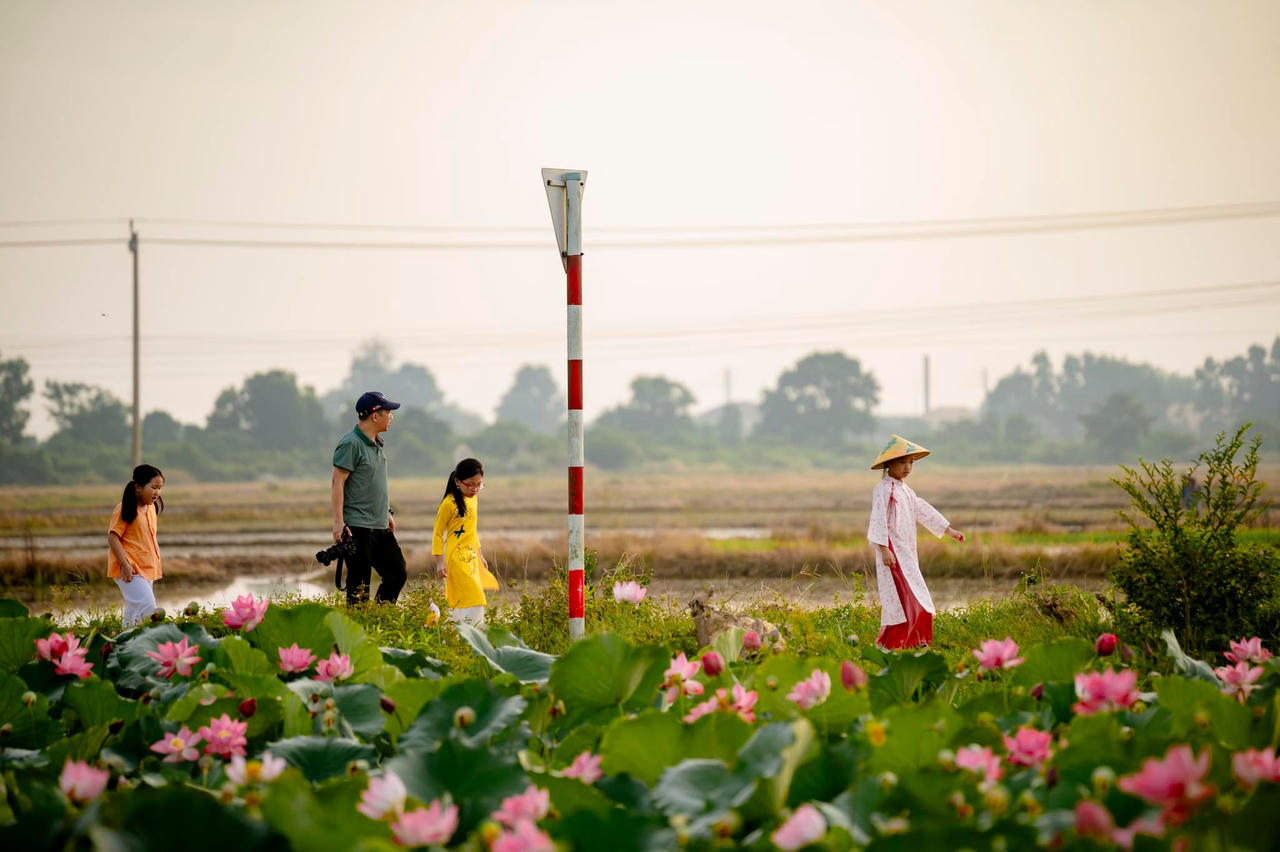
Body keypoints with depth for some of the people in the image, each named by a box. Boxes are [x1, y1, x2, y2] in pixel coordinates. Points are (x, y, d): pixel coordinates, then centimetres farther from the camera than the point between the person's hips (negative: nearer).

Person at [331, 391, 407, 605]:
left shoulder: (378, 444, 15)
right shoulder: (350, 444, -13)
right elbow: (337, 483, -16)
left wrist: (387, 513, 24)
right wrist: (338, 521, -21)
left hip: (381, 528, 9)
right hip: (357, 528, -9)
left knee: (397, 573, 9)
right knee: (359, 583, -5)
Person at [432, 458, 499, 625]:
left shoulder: (473, 499, 12)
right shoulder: (449, 503, -12)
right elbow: (438, 533, -7)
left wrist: (480, 555, 26)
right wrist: (439, 562, -11)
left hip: (472, 558, 8)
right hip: (457, 559, -8)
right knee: (473, 599, -15)